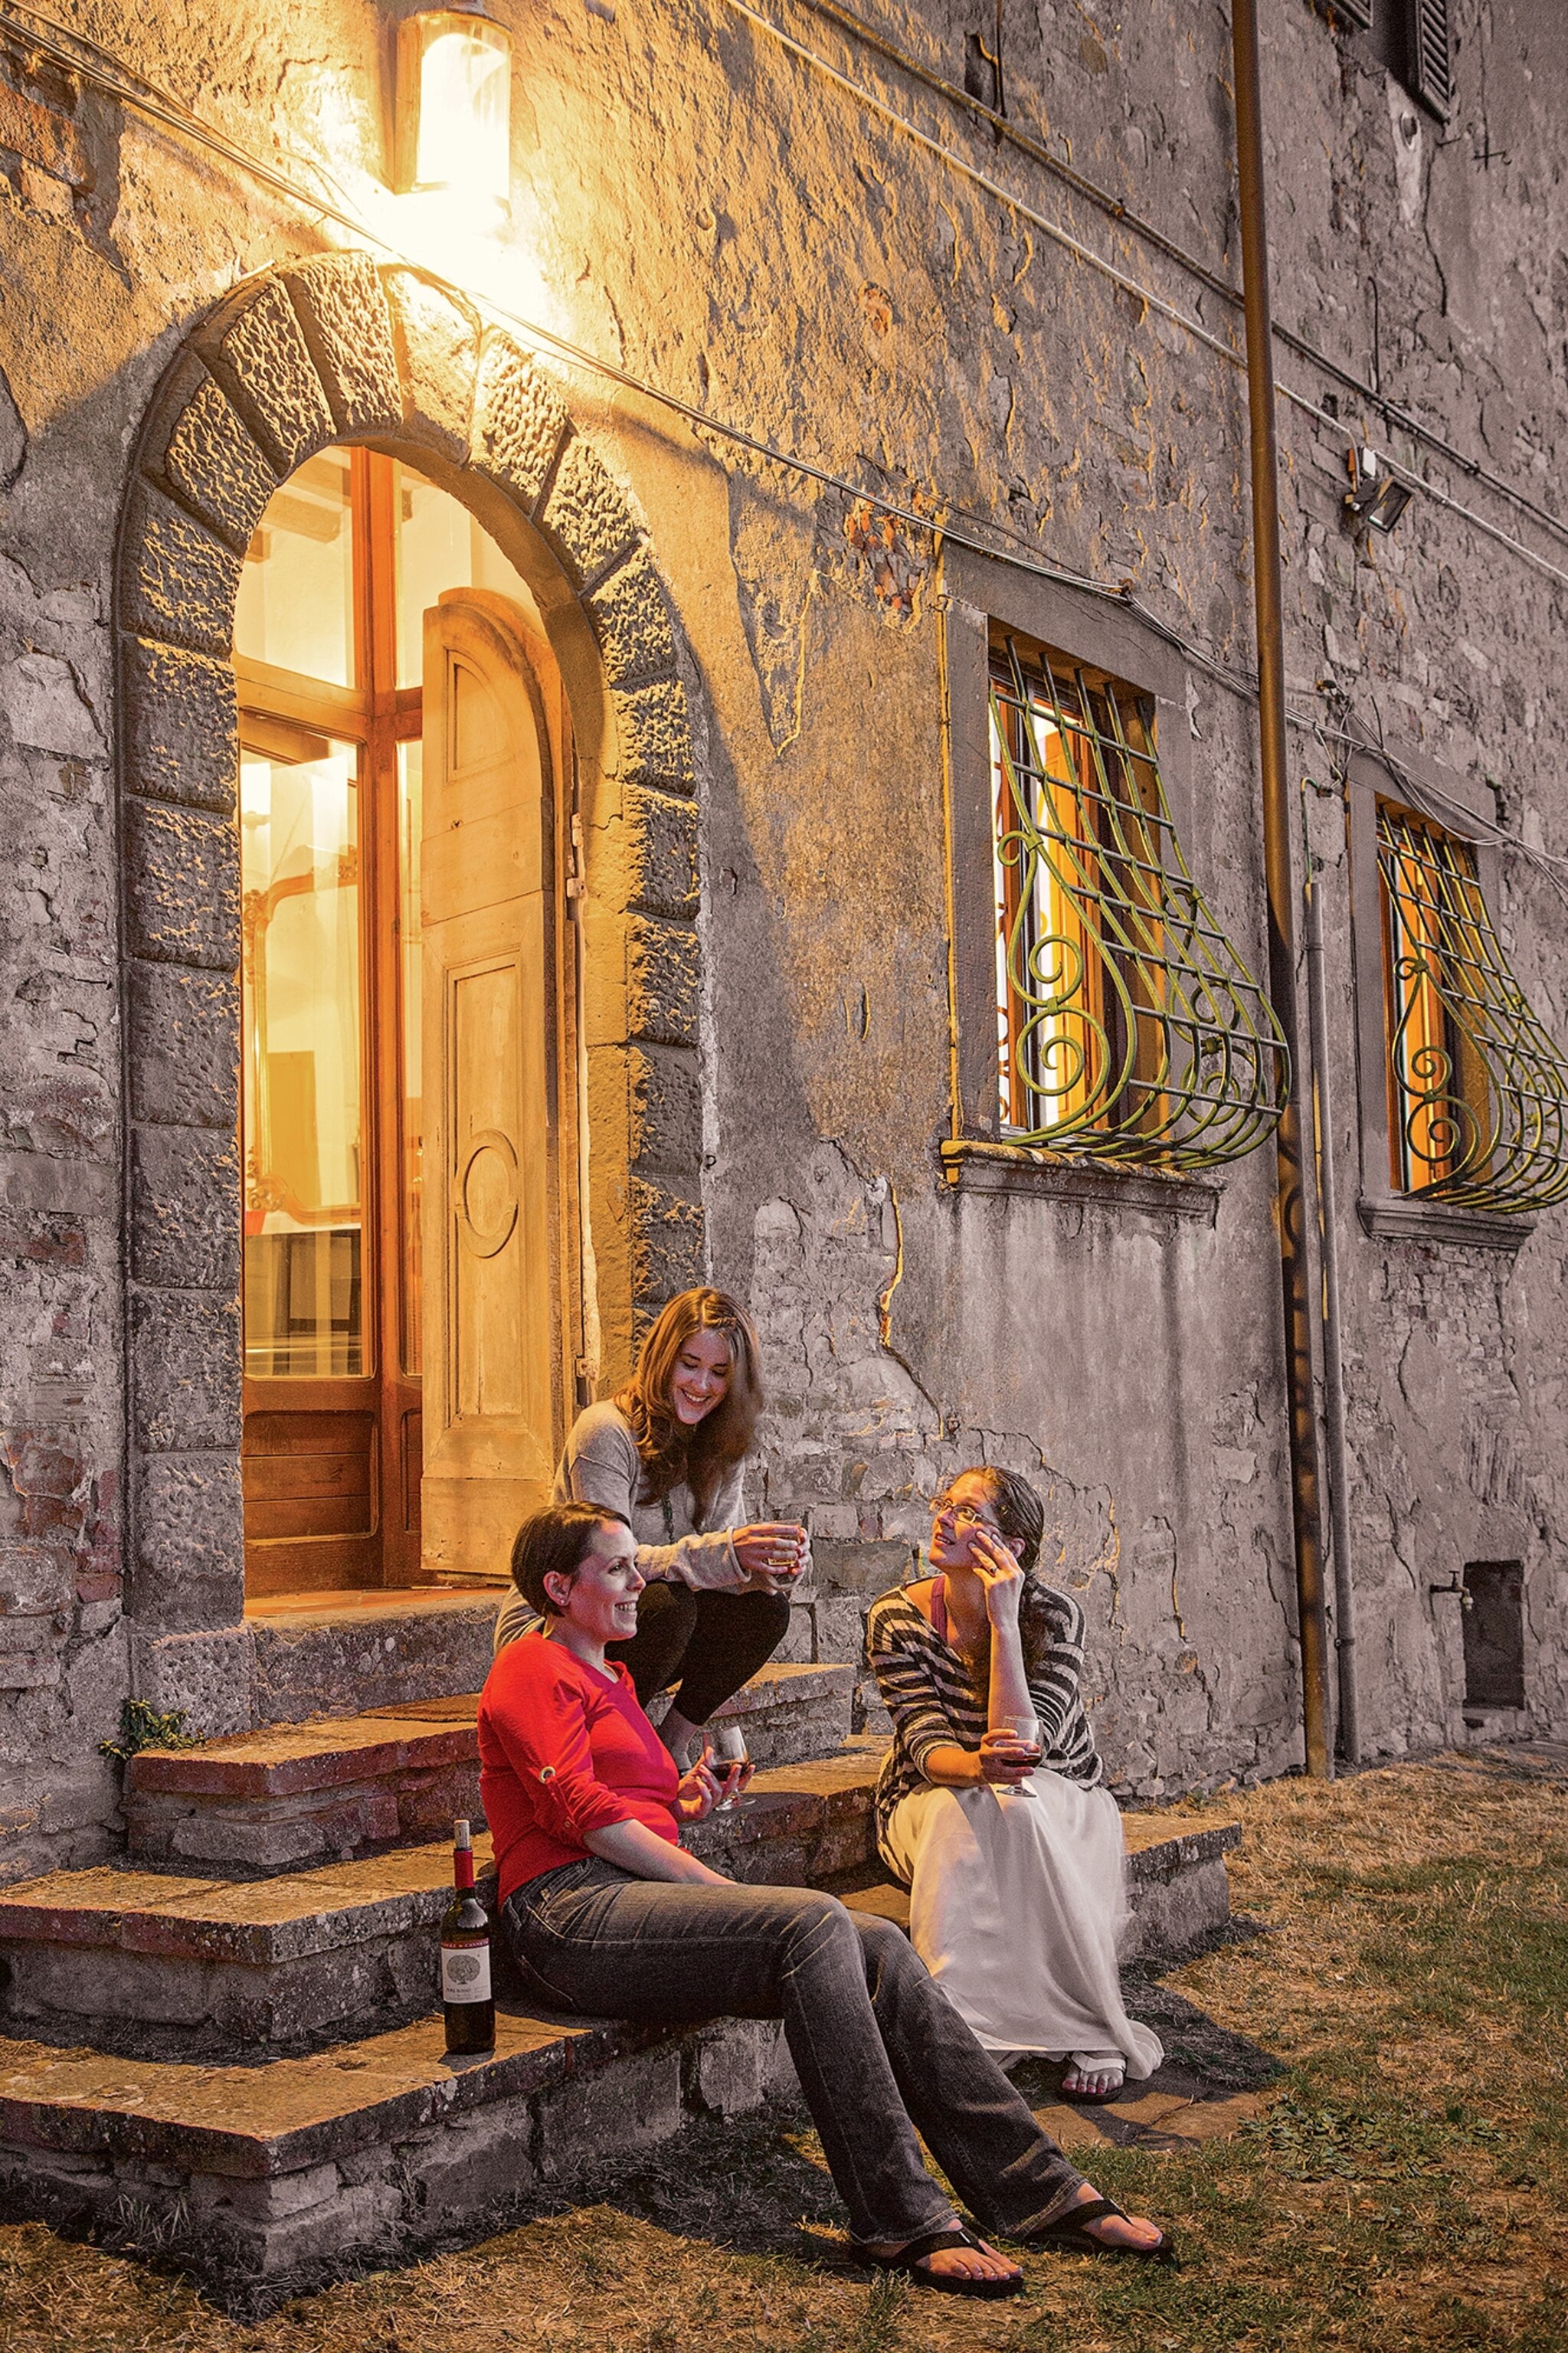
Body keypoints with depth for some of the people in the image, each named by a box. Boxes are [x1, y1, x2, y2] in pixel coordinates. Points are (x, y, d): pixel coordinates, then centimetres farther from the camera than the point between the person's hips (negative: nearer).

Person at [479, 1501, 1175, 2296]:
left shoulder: (609, 1676, 28)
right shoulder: (533, 1670, 0)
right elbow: (581, 1811, -13)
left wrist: (678, 1807, 7)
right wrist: (717, 1887, -14)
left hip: (635, 1895, 8)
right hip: (570, 1915, -8)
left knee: (876, 1946, -13)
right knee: (813, 1923, -30)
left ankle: (1038, 2191, -17)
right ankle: (900, 2219, -30)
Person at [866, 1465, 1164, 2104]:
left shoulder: (1054, 1614, -14)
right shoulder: (896, 1618, -9)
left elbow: (1023, 1741, -26)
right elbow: (925, 1744, -17)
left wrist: (1004, 1622, -31)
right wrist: (975, 1767, -40)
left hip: (1058, 1805, -1)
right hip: (933, 1804, 1)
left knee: (1018, 1808, -36)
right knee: (965, 1812, -35)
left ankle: (1096, 2034, -27)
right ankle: (964, 2032, -31)